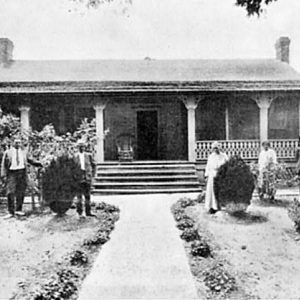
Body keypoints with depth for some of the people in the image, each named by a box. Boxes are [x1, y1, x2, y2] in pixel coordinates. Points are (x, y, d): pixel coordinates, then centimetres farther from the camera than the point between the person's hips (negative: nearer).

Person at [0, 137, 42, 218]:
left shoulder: (24, 152, 15)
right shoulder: (7, 152, 7)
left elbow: (29, 160, 27)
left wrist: (38, 163, 14)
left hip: (22, 173, 3)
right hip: (11, 173, -3)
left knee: (20, 193, 3)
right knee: (10, 193, -9)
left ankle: (18, 210, 14)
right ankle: (11, 212, -3)